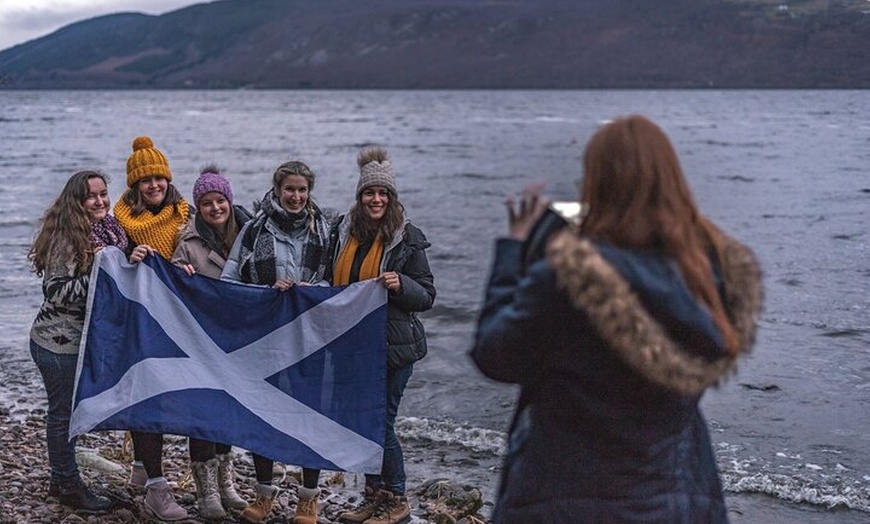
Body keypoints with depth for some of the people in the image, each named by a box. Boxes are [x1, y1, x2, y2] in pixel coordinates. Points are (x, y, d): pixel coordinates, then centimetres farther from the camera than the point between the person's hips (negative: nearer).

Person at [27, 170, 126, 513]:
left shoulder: (106, 229, 6)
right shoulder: (67, 237, -19)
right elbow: (56, 292, -22)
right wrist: (94, 271, -30)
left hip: (81, 339, 9)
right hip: (57, 342, -8)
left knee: (72, 408, 17)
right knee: (63, 411, 2)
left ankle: (60, 480, 29)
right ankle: (68, 485, 14)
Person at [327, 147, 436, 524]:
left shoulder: (408, 239, -6)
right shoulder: (343, 231, 7)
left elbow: (427, 296, -4)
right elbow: (332, 281, 21)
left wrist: (400, 284, -22)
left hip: (392, 346, -5)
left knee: (381, 422, -4)